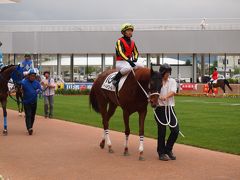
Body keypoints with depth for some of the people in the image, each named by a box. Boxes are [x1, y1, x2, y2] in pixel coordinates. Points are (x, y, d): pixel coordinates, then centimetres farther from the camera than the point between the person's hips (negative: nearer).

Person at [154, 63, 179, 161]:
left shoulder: (172, 81, 7)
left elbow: (173, 92, -10)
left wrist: (165, 96, -30)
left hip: (170, 108, 4)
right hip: (160, 108, -3)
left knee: (175, 130, 0)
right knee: (161, 131, 1)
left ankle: (168, 150, 20)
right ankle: (161, 153, 15)